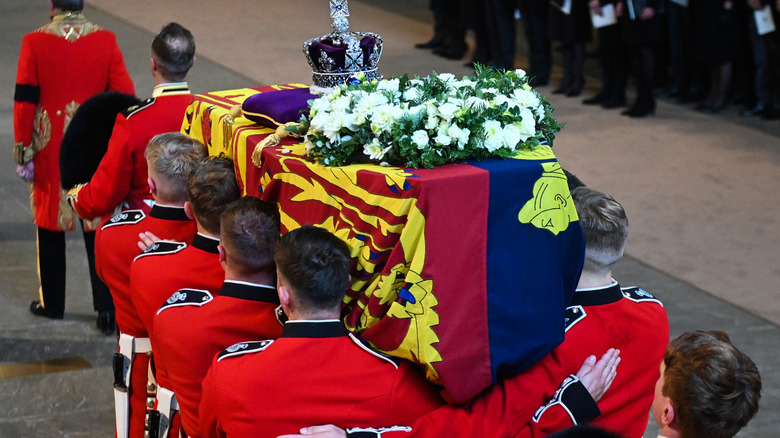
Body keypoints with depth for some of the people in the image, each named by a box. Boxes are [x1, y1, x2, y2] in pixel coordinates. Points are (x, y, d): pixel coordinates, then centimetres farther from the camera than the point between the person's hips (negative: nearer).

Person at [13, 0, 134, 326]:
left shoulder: (35, 43, -10)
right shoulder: (106, 41, -6)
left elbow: (24, 102, -8)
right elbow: (124, 97, -5)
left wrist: (23, 155, 0)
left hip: (51, 153, -1)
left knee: (51, 225, 14)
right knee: (98, 226, 7)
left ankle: (51, 303, 23)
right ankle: (107, 308, 6)